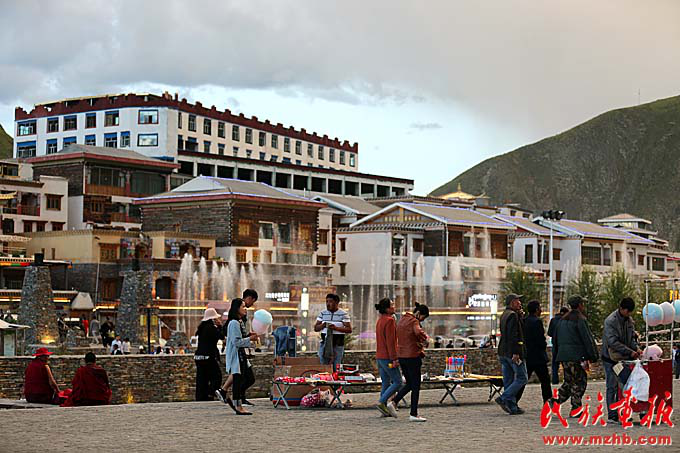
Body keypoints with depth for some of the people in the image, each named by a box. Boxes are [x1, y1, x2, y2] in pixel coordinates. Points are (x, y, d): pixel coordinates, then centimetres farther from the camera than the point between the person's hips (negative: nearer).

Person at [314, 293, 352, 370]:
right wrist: (323, 325, -10)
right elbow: (316, 328, 11)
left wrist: (336, 328, -19)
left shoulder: (343, 314, 0)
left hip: (338, 345, -3)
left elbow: (349, 329, -6)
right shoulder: (323, 313, 11)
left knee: (336, 368, -3)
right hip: (324, 343, 3)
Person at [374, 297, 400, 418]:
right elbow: (390, 341, -19)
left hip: (380, 357, 9)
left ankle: (385, 410, 10)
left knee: (386, 383, 11)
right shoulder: (389, 320, -14)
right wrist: (394, 359, -19)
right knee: (397, 382, -3)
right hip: (388, 357, -9)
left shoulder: (380, 320, 15)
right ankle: (382, 402, -10)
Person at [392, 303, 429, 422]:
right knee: (416, 386, 0)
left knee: (409, 384, 19)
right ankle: (413, 414, 2)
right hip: (412, 356, -8)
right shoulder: (414, 321, -14)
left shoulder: (402, 320, 14)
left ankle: (393, 402, 5)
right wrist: (425, 339, -15)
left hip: (401, 356, 8)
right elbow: (418, 332, -35)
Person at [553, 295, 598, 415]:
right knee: (580, 381, 0)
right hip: (576, 356, -7)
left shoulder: (562, 320, 15)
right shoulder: (580, 320, -9)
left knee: (569, 380, 17)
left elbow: (555, 338, 20)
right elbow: (587, 339, -12)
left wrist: (559, 353, 22)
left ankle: (557, 400, 5)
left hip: (563, 355, 7)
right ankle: (576, 408, -2)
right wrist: (592, 357, -8)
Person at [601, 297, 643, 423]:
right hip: (610, 359, -7)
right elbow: (613, 342, -23)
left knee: (625, 386, 6)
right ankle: (612, 416, -1)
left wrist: (636, 348, -8)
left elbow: (632, 337, 14)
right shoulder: (610, 321, -17)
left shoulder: (629, 320, 7)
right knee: (612, 387, -4)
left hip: (624, 359, 7)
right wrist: (630, 352, -25)